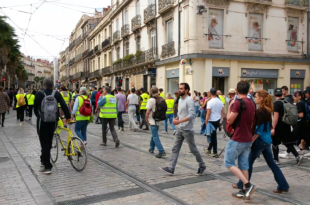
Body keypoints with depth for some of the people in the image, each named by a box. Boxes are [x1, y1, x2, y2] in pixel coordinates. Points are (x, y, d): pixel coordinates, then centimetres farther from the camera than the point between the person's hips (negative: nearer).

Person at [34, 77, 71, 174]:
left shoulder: (39, 94, -7)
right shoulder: (56, 94, -2)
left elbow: (35, 107, 1)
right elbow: (64, 105, -5)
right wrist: (68, 117, 3)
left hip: (42, 121, -3)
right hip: (53, 121, 3)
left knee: (44, 143, 1)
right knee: (49, 142, 19)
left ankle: (47, 167, 0)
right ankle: (44, 161, 33)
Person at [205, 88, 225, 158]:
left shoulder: (210, 102, -15)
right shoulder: (220, 101, 4)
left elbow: (208, 114, -17)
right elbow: (223, 112, 6)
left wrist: (206, 122, -10)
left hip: (212, 121, -6)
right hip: (218, 120, 6)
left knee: (213, 137, 0)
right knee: (213, 136, 19)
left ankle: (215, 153, 4)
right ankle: (209, 149, 33)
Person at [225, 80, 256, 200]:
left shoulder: (238, 102, -17)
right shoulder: (252, 103, 9)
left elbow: (229, 121, -13)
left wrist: (230, 107, -2)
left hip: (237, 139, -8)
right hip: (248, 139, 8)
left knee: (228, 163, 2)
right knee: (244, 165, 13)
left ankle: (248, 185, -8)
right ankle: (245, 190, 16)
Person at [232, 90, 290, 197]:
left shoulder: (261, 111, -18)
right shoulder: (266, 110, 10)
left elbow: (259, 129, -21)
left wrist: (251, 141, -19)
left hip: (260, 141, -9)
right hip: (267, 140, 9)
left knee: (249, 163, 3)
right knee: (271, 163, 15)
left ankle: (242, 185, 15)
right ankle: (283, 185, 18)